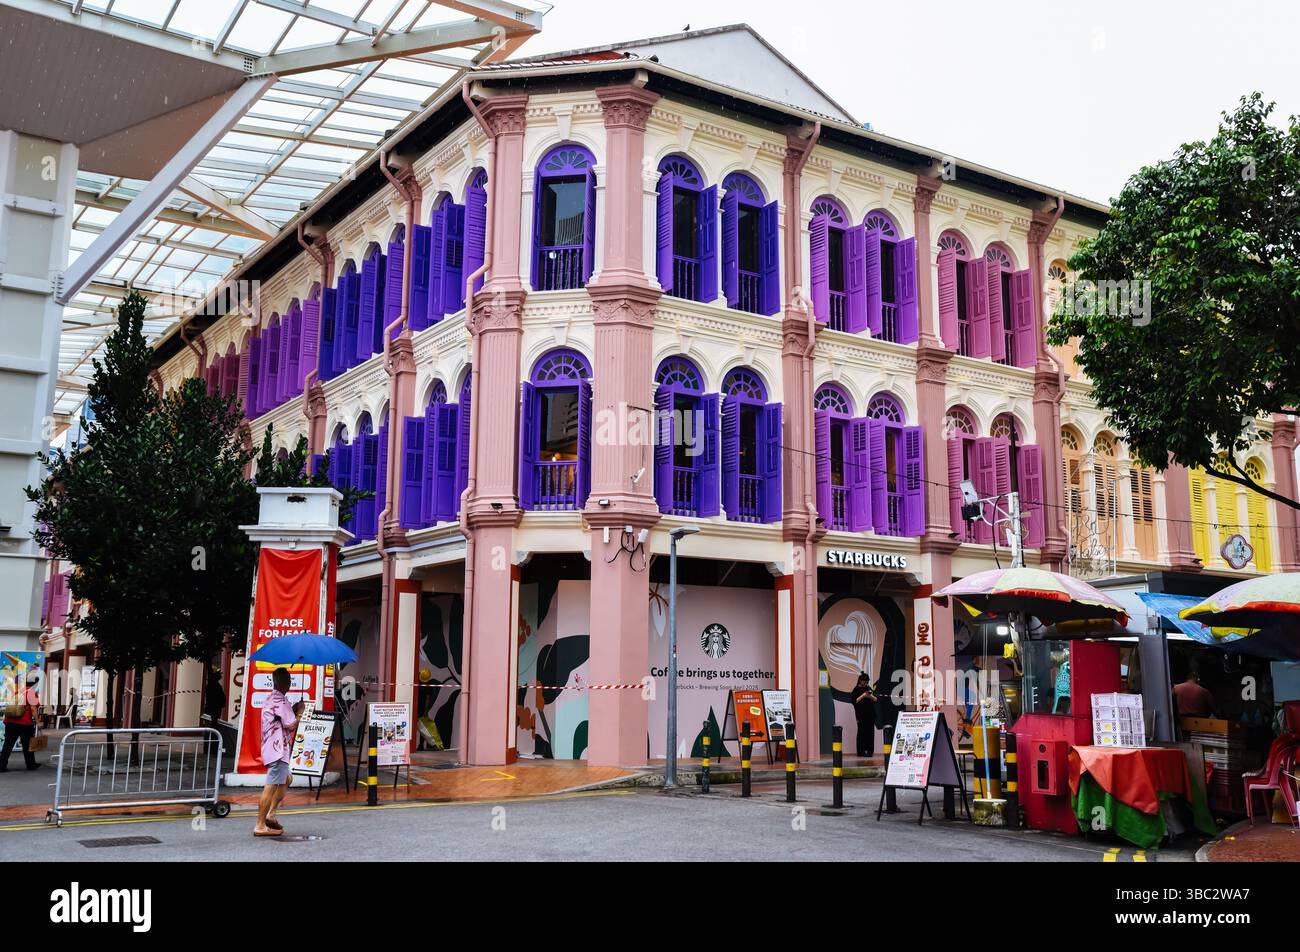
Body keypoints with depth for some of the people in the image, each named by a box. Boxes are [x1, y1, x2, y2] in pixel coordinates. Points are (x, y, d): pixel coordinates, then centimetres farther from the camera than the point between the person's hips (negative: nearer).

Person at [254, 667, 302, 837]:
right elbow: (291, 726, -17)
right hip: (278, 750, -11)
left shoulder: (269, 699, 15)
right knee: (271, 787, -8)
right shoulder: (281, 700, -15)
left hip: (270, 748, 11)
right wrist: (299, 711, -2)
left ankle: (271, 814, 17)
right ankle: (260, 826, -6)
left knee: (286, 779, 22)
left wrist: (292, 710, 16)